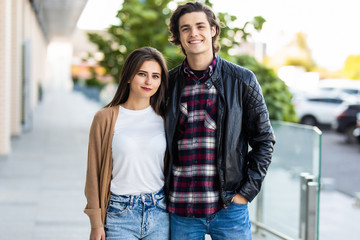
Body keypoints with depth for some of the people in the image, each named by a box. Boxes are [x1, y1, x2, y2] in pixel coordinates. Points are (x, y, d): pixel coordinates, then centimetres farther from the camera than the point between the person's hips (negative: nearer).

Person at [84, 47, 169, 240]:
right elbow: (94, 173, 1)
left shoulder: (164, 118, 7)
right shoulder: (105, 118, 0)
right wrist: (96, 223, -1)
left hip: (160, 212, 2)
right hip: (120, 215, -2)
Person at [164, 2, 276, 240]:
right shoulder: (169, 83, 4)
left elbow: (264, 141, 3)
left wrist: (246, 191, -3)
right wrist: (165, 191, 5)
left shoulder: (242, 80, 0)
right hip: (180, 210, 2)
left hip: (229, 207, -1)